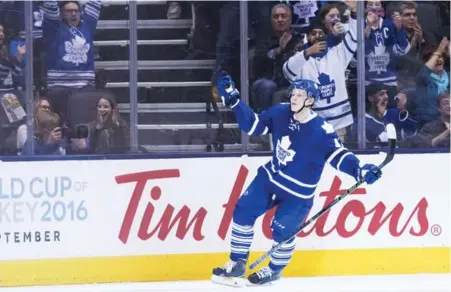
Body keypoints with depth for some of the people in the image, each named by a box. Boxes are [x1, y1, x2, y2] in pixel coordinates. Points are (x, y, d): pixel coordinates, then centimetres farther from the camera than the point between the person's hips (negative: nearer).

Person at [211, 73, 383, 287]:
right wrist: (233, 100, -6)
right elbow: (252, 125, 1)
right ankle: (237, 265, 12)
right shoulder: (280, 113, -8)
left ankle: (274, 270, 24)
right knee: (243, 211, 0)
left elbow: (338, 155, -20)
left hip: (298, 192, -5)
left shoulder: (321, 131, -23)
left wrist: (360, 171, -37)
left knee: (282, 231, -6)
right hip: (270, 178, 5)